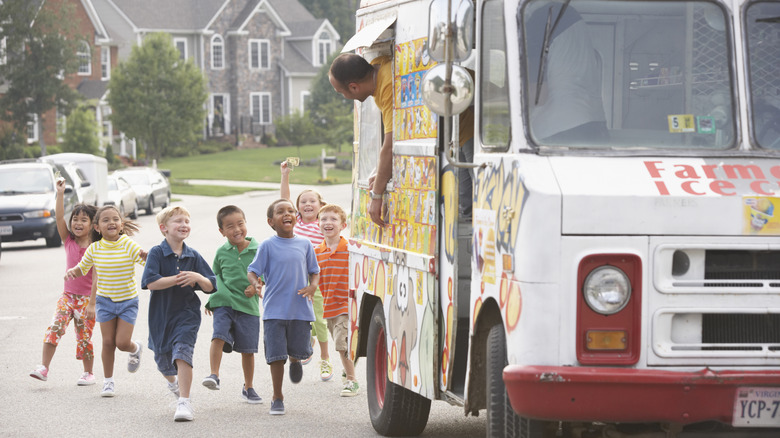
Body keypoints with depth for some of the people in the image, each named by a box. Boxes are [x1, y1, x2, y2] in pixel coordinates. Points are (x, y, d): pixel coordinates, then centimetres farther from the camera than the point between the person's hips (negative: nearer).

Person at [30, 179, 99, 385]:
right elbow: (59, 217, -9)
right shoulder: (69, 242, 3)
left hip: (87, 298, -3)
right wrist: (60, 194, -18)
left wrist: (93, 304, -14)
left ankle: (88, 373, 18)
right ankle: (43, 368, -16)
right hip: (68, 295, 3)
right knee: (54, 328, -15)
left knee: (84, 336, 2)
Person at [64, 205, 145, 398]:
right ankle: (108, 381, 19)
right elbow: (82, 268, 10)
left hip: (128, 301, -2)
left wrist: (145, 256, -44)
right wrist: (72, 271, -11)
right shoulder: (94, 249, -7)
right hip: (105, 300, 2)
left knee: (122, 342, -7)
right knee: (108, 342, 4)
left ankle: (136, 349, 30)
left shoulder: (129, 246, -16)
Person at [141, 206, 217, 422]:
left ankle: (184, 402, -21)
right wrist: (179, 279, -22)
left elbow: (210, 287, 3)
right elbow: (151, 282, -20)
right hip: (161, 314, 0)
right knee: (163, 360, 13)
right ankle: (172, 380, 50)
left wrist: (198, 278, -18)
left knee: (182, 351, -20)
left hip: (186, 313, 0)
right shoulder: (157, 253, -8)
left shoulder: (193, 256, 1)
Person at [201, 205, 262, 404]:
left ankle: (248, 388, 21)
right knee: (219, 336, -23)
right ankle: (214, 375, -24)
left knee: (247, 349, 7)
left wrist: (256, 286, -11)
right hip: (224, 303, 0)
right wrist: (211, 298, 9)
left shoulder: (257, 250, -2)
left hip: (248, 305, 0)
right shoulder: (222, 252, 3)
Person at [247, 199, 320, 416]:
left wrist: (312, 286, -7)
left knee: (299, 350, 5)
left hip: (301, 309, 2)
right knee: (276, 355, -3)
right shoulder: (268, 245, -2)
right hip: (274, 310, -2)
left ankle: (295, 360, 44)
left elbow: (314, 272, 14)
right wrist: (256, 284, -23)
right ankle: (277, 398, 10)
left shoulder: (304, 244, 6)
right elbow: (253, 270, -1)